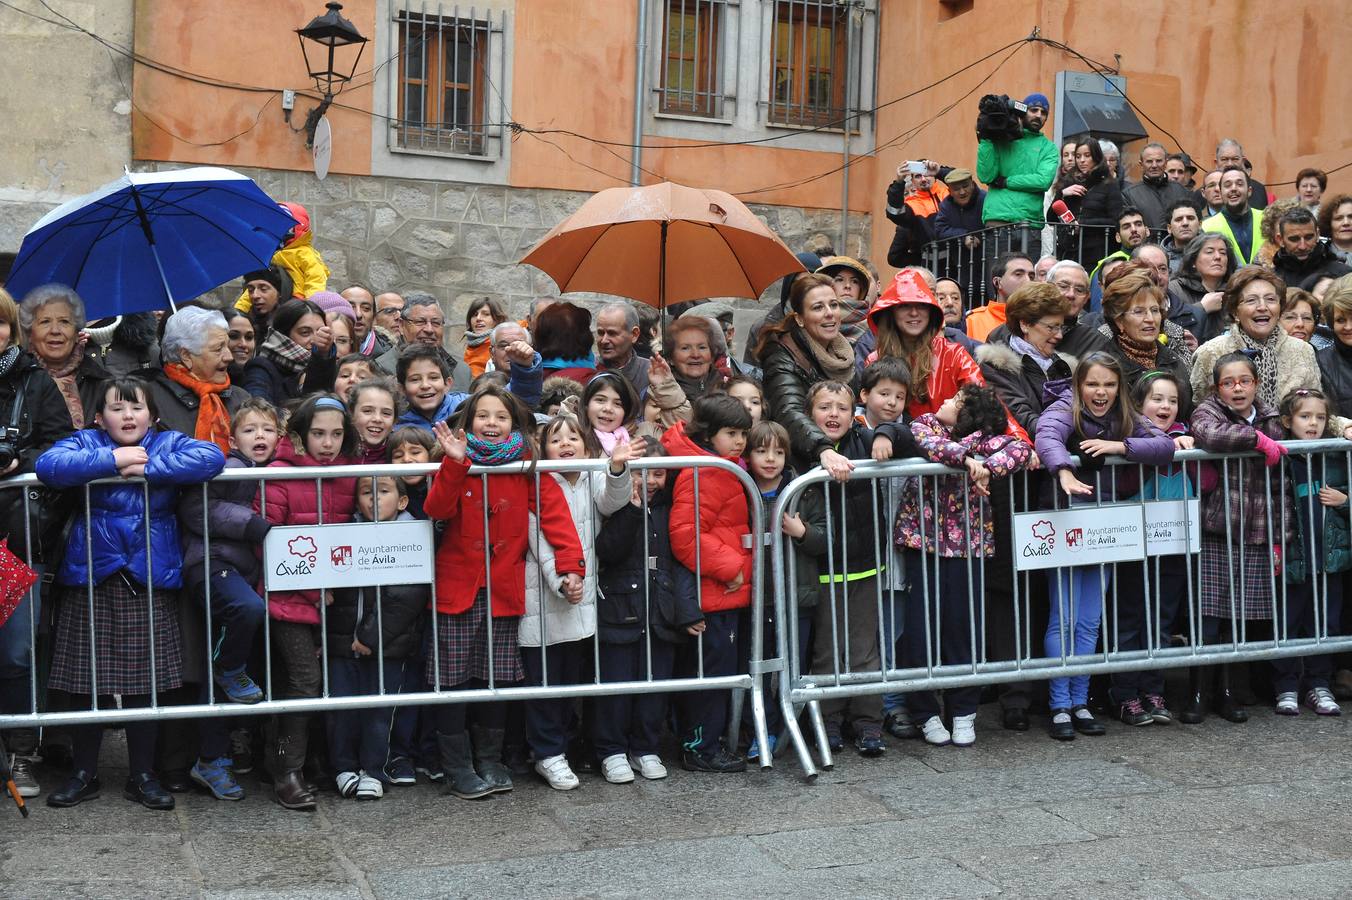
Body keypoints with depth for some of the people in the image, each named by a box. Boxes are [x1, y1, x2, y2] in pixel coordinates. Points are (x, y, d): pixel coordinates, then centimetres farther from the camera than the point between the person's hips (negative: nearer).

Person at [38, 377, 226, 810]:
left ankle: (142, 776, 19)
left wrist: (149, 468, -17)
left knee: (143, 684, 5)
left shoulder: (168, 444, 4)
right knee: (88, 682, 7)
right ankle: (85, 774, 23)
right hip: (90, 580, 0)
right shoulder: (85, 442, 3)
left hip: (148, 583, 0)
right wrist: (111, 460, -18)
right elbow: (47, 465, -17)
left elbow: (212, 457, -15)